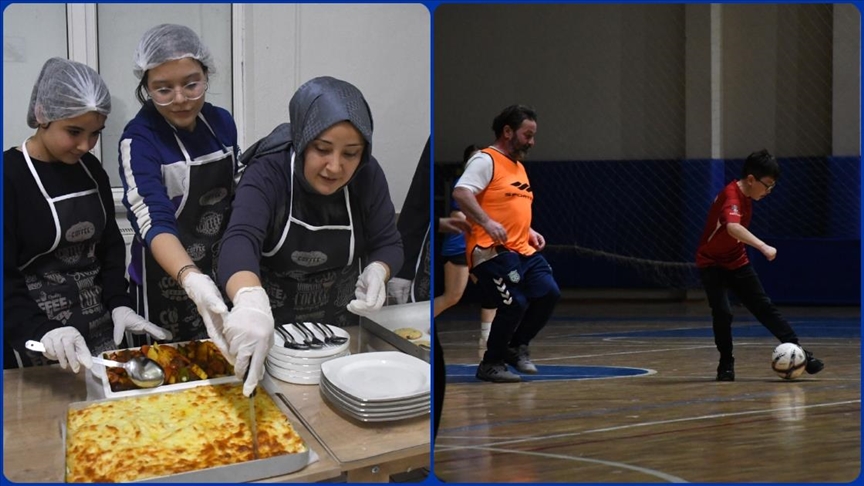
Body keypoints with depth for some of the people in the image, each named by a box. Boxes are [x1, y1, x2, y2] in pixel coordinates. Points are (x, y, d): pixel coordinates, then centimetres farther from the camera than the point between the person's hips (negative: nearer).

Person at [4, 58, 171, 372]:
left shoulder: (91, 170, 7)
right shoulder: (9, 176, -12)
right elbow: (4, 278, -16)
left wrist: (119, 304, 0)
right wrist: (41, 331, -31)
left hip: (100, 330, 6)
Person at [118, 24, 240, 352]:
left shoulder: (221, 122, -3)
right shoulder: (139, 139, -19)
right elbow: (153, 222, -31)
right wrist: (193, 281, -47)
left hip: (222, 273, 5)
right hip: (167, 282, -5)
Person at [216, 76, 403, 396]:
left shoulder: (368, 176, -13)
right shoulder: (267, 174, -26)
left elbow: (387, 243, -3)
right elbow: (240, 241, -42)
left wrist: (377, 272, -28)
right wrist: (250, 301, -63)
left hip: (338, 329, 3)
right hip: (271, 329, -3)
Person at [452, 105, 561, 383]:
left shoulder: (519, 167, 22)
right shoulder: (486, 160, -7)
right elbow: (461, 192, -21)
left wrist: (529, 231, 17)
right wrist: (487, 223, -31)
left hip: (523, 249, 9)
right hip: (492, 250, -9)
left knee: (549, 294, -2)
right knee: (515, 304, -15)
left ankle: (517, 347, 18)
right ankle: (491, 365, 4)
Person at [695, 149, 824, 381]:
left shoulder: (746, 196, -1)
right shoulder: (731, 196, -28)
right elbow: (733, 227, -50)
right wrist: (763, 247, -58)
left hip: (737, 262, 7)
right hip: (712, 263, -7)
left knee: (765, 307, 3)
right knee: (723, 312, -18)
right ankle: (726, 364, -1)